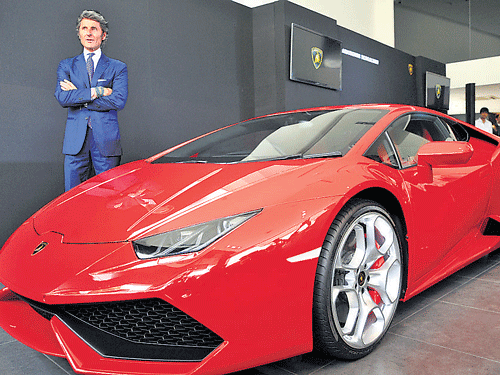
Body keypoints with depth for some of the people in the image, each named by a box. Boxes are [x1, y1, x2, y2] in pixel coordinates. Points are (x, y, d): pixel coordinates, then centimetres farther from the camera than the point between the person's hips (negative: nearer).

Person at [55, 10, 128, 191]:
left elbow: (119, 101, -8)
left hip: (106, 141, -1)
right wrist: (97, 91, -10)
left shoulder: (118, 67, 8)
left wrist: (78, 96, -5)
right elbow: (62, 97, -3)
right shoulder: (66, 65, 15)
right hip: (75, 141, 2)